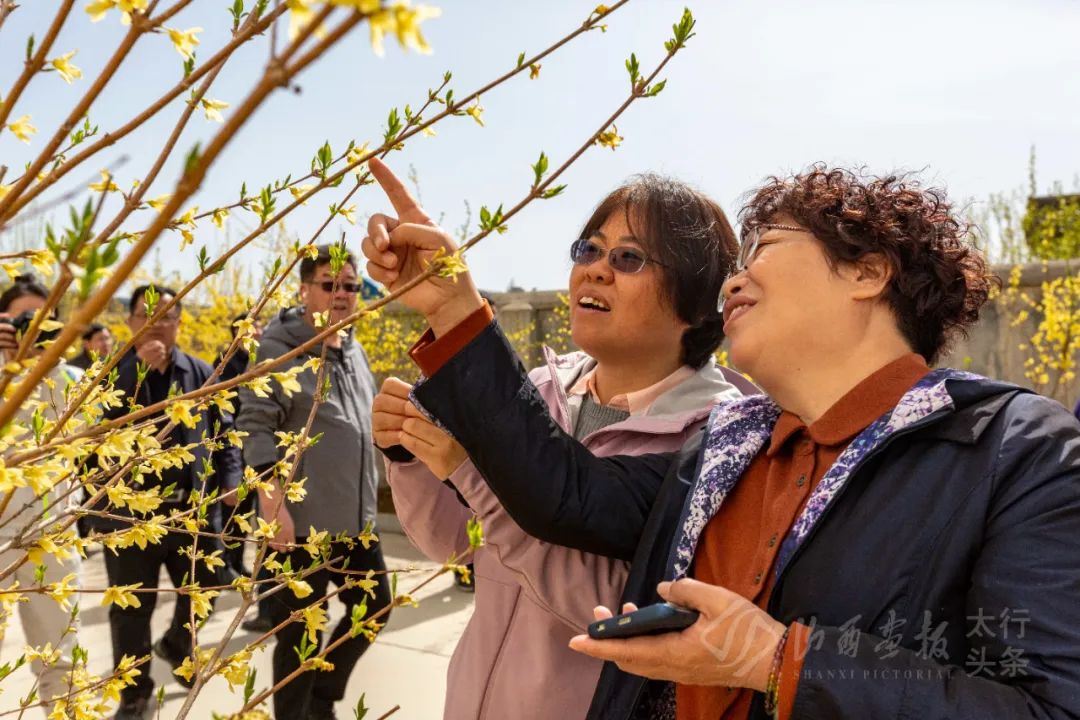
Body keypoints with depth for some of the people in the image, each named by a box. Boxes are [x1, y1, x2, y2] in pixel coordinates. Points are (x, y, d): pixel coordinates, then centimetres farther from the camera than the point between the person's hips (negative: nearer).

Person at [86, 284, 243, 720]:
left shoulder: (201, 373, 6)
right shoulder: (112, 372, -2)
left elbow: (223, 431, 9)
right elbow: (101, 421, -21)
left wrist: (229, 478, -4)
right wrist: (139, 367, -27)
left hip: (194, 509, 3)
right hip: (129, 512, -3)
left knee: (203, 591, 18)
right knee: (131, 610, 8)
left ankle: (175, 644, 49)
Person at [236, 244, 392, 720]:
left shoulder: (354, 351, 12)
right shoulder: (279, 350, -11)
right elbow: (255, 428, -16)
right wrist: (273, 504, -23)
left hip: (356, 519, 8)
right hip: (302, 522, -8)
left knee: (375, 604, 18)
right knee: (300, 635, 5)